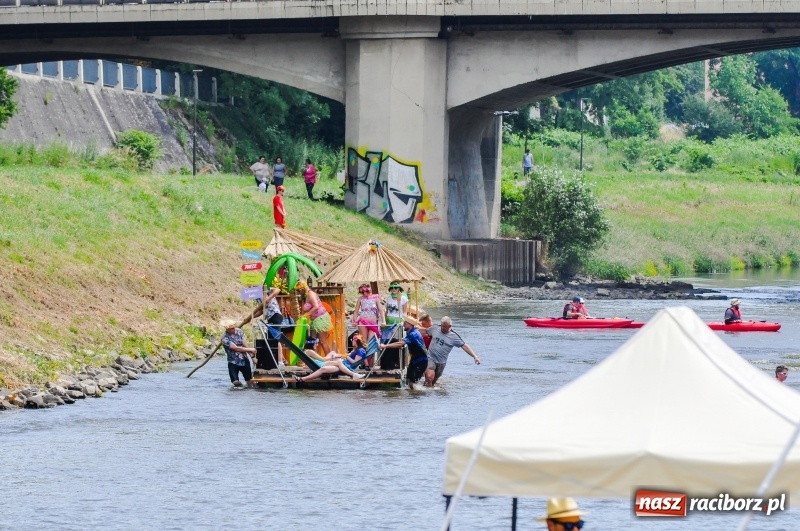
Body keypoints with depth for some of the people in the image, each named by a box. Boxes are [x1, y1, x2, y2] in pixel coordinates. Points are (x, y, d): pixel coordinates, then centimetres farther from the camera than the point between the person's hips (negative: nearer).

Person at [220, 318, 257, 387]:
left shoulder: (239, 332, -5)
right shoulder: (225, 338, -18)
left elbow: (245, 345, -7)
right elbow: (237, 348, -21)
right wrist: (250, 350, -16)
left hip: (244, 360, 3)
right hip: (233, 363, -3)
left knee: (250, 381, 6)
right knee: (236, 383, -10)